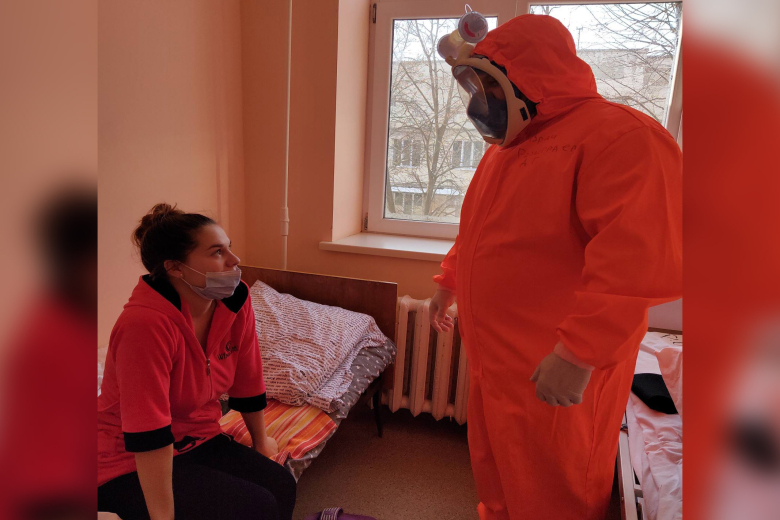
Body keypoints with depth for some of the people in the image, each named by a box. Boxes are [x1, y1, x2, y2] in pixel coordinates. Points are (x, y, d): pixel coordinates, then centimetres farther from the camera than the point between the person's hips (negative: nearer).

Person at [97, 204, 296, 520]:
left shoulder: (236, 299, -10)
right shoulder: (145, 324, -30)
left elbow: (247, 381, 2)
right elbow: (150, 439, -27)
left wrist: (260, 441, 13)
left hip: (198, 441, 6)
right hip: (131, 465, -5)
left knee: (280, 485, -14)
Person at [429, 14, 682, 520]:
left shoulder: (621, 136, -19)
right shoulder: (504, 149, 11)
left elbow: (643, 257, -30)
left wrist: (579, 353, -31)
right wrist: (448, 283, 26)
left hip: (558, 377, -8)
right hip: (495, 364, 8)